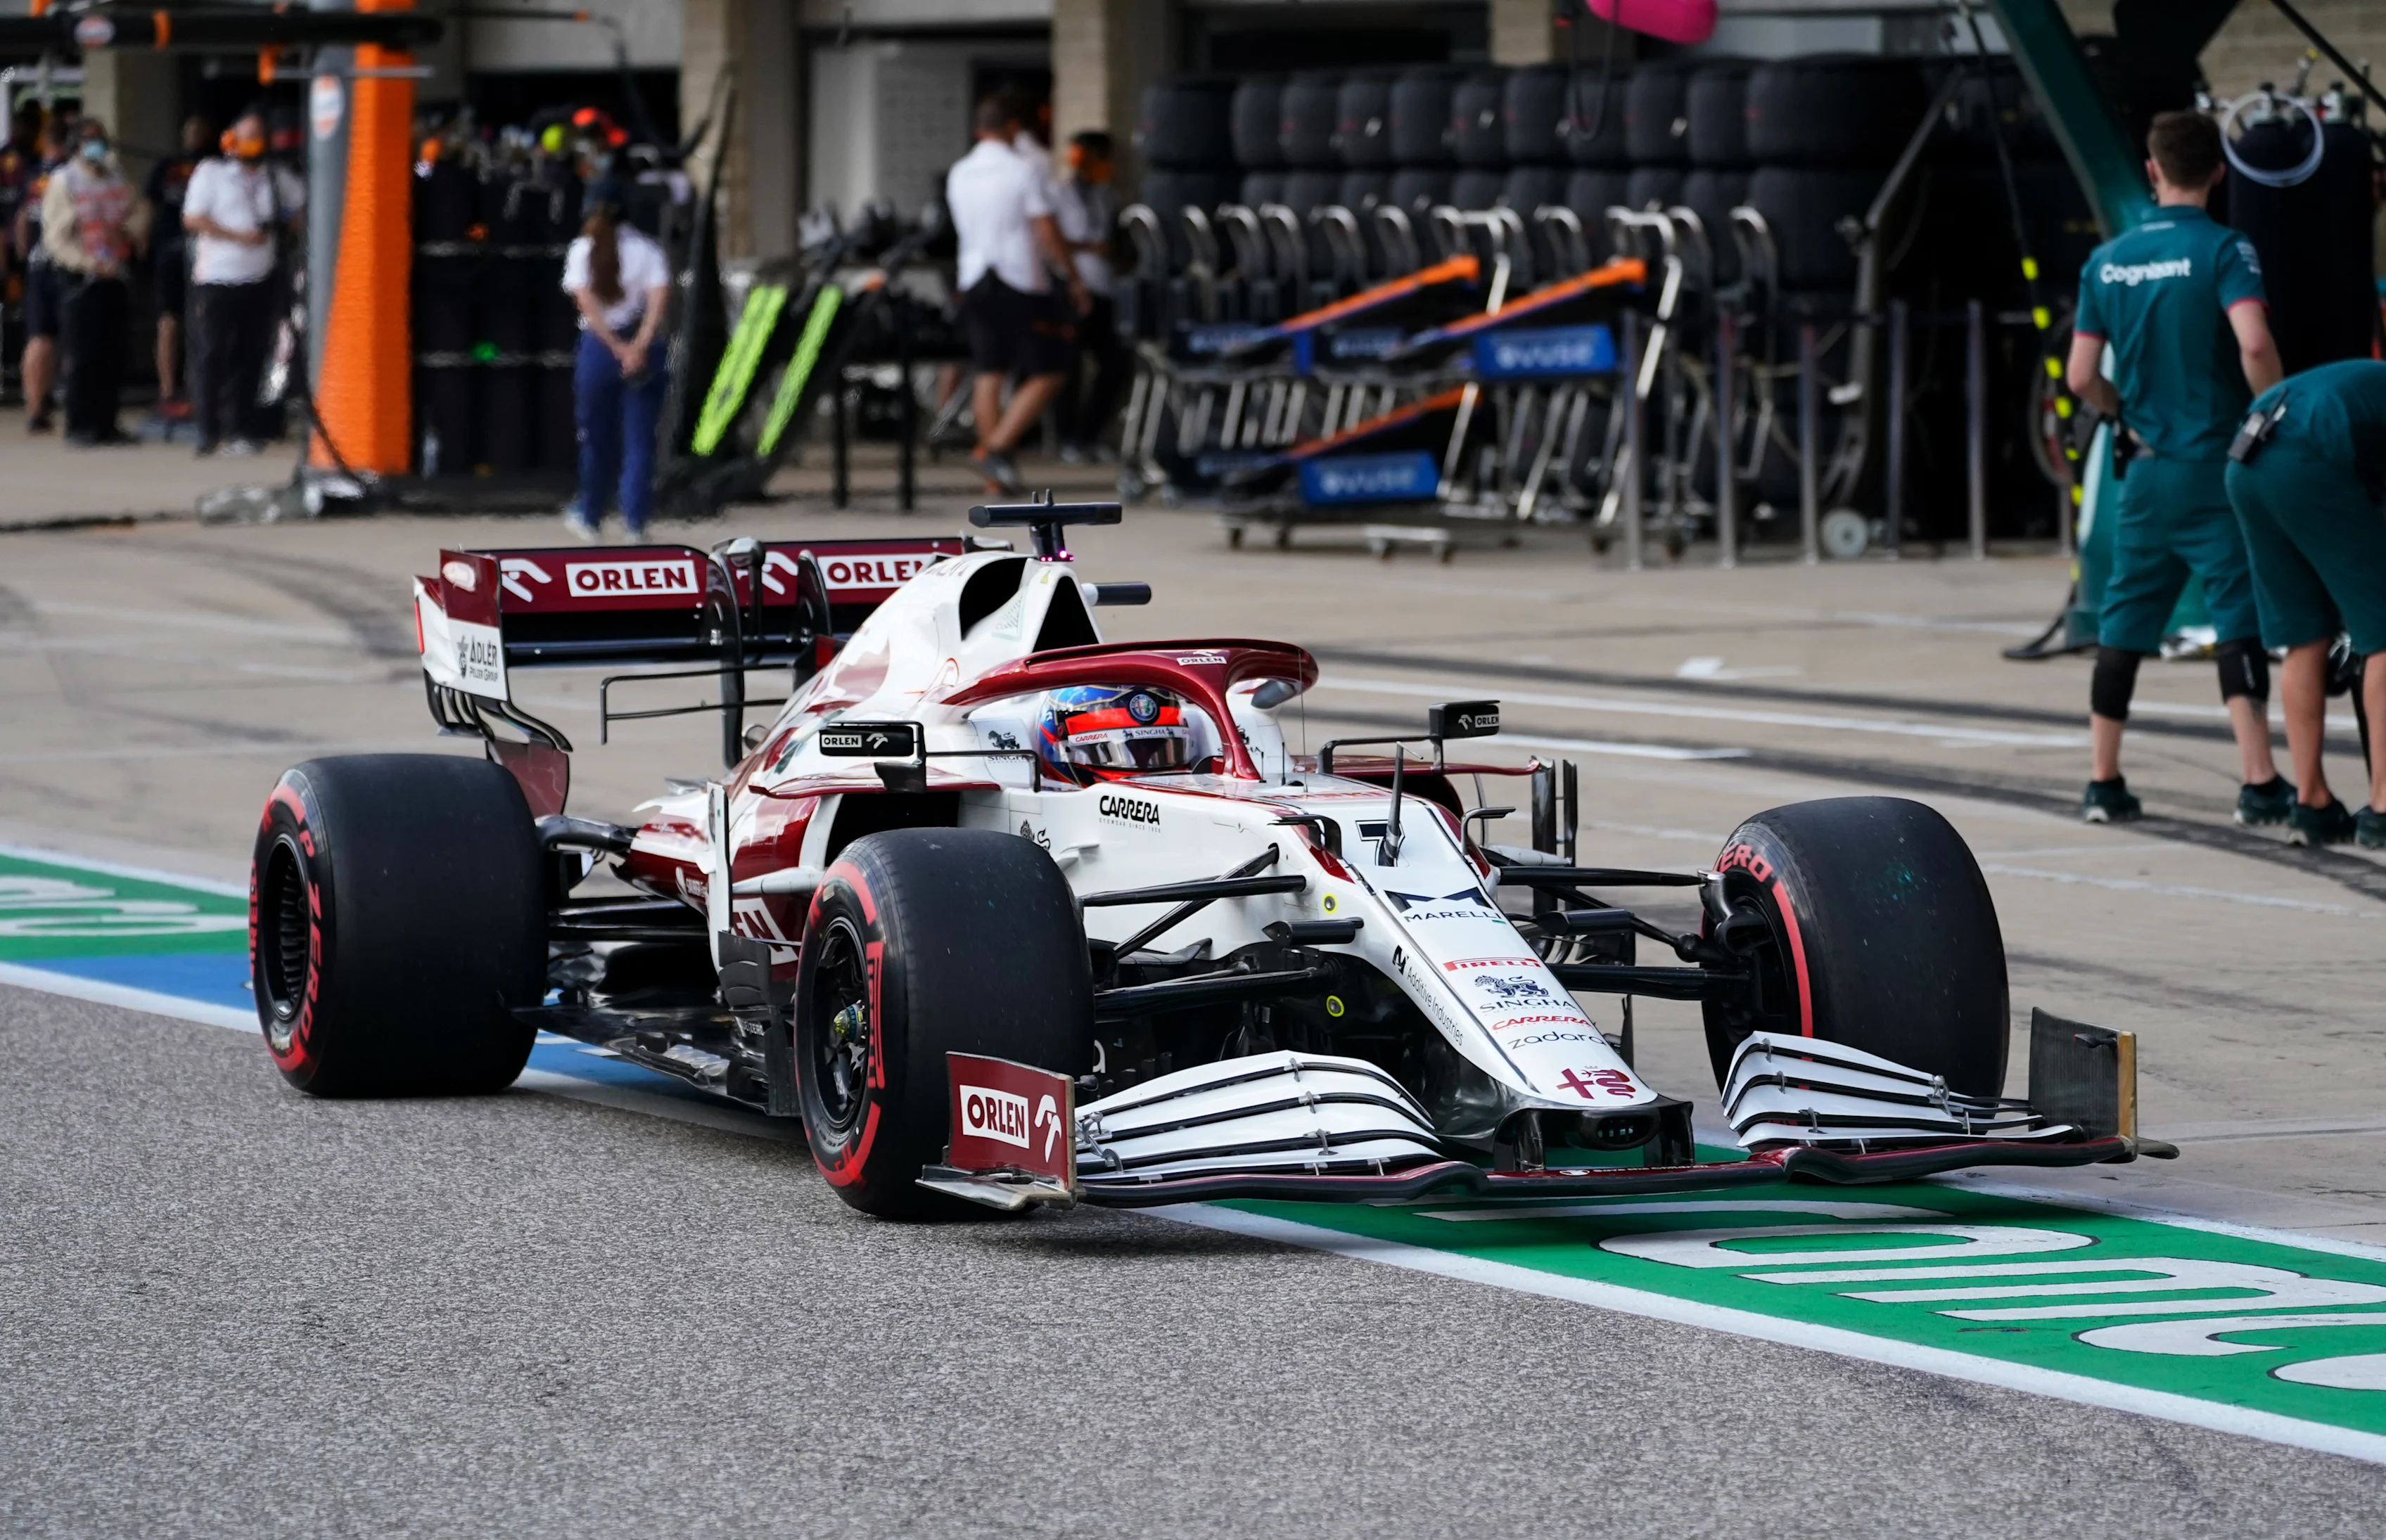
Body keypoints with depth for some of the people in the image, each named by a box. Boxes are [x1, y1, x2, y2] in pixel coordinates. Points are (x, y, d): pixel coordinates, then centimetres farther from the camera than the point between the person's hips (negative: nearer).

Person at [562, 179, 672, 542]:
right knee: (639, 438, 2)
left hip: (597, 347, 0)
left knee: (597, 435, 14)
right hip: (642, 346, 0)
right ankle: (636, 521, -4)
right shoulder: (645, 249, 0)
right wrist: (638, 347, -20)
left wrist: (619, 349, -13)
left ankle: (588, 514, 27)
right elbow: (660, 299, -13)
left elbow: (588, 306, -9)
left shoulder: (582, 250, 0)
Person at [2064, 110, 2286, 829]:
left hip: (2146, 473, 5)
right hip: (2217, 470, -5)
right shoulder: (2223, 250, -10)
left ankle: (2103, 783, 17)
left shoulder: (2107, 260, 6)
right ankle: (2260, 784, -10)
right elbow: (2254, 344, -24)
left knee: (2122, 628, 12)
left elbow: (2082, 377, 6)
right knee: (2239, 622, -4)